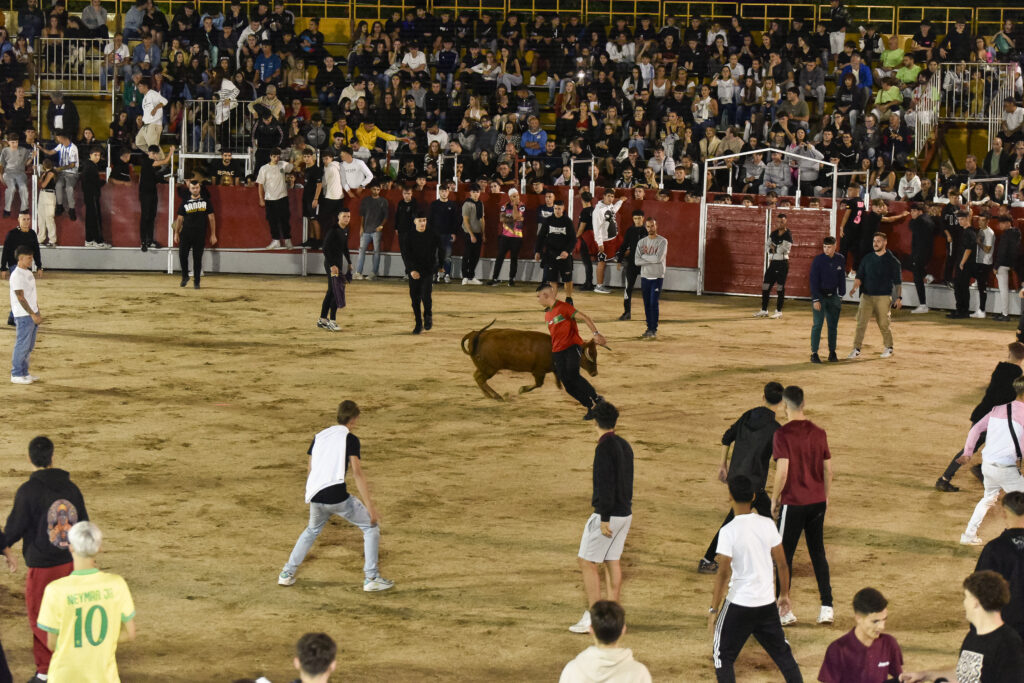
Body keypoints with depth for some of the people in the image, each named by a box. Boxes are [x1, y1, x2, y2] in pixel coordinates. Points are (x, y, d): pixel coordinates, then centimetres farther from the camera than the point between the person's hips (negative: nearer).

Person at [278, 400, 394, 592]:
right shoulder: (350, 439, 1)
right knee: (371, 526, 9)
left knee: (312, 530, 32)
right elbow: (357, 473, -8)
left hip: (315, 496, 6)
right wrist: (370, 505, -10)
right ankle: (371, 578, 3)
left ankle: (287, 574, 30)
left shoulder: (319, 436, 18)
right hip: (337, 496, -6)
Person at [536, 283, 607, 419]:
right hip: (557, 351, 7)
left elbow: (585, 317, -11)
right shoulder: (547, 315, 19)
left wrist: (596, 333, -23)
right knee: (568, 385, -5)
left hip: (572, 346, -7)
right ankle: (591, 408, 4)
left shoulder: (563, 307, -5)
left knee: (573, 376, -26)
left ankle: (596, 399, -12)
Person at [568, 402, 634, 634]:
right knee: (612, 561, 14)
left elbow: (606, 484, -22)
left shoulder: (605, 448, -18)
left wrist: (604, 518, -20)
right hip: (625, 512, 9)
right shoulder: (624, 445, 9)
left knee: (587, 563, -1)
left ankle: (593, 617, 0)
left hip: (609, 514, -9)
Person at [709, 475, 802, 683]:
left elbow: (724, 574, -17)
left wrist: (713, 609, -10)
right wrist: (784, 594, 19)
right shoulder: (767, 525, -1)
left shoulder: (729, 531, -16)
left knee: (723, 657, 8)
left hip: (739, 604, -5)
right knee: (782, 653, 19)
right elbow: (782, 564, 5)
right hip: (768, 603, 5)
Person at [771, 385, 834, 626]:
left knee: (784, 554, 6)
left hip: (793, 504, -5)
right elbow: (828, 470, 7)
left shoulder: (783, 434, -13)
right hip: (817, 502, 5)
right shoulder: (819, 433, 3)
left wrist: (774, 499, -5)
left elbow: (782, 472, -18)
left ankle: (784, 610, 7)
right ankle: (827, 607, 12)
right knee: (818, 553, 14)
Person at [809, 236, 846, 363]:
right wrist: (816, 299, -15)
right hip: (820, 295, -4)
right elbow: (814, 280, -11)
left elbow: (842, 279, 11)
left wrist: (841, 296, 8)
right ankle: (814, 353, -7)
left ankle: (832, 353, 14)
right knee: (817, 324, -9)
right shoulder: (818, 260, -10)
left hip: (833, 296, 4)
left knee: (833, 325, 7)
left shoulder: (840, 259, 2)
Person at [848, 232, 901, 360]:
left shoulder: (892, 261, 0)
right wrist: (855, 287, -9)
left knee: (883, 324, 2)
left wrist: (898, 297, -5)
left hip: (883, 297, -3)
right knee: (861, 323, -5)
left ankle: (888, 348, 21)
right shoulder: (867, 258, 9)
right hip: (866, 296, 3)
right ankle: (856, 350, -3)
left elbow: (898, 281, 2)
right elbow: (860, 276, 10)